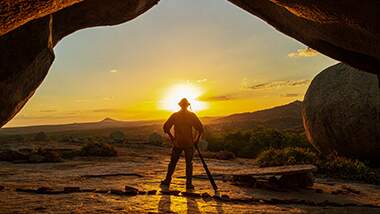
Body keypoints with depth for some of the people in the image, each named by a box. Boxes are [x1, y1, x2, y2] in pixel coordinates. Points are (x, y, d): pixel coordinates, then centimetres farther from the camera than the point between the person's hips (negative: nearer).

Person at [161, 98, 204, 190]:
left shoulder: (175, 115, 1)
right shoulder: (192, 115, -2)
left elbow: (166, 127, -1)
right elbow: (200, 128, -7)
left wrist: (171, 137, 10)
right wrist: (196, 139, 4)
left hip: (177, 143, 1)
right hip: (189, 143, -1)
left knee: (172, 163, 11)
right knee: (189, 163, 7)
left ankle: (167, 181, 15)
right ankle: (189, 184, 7)